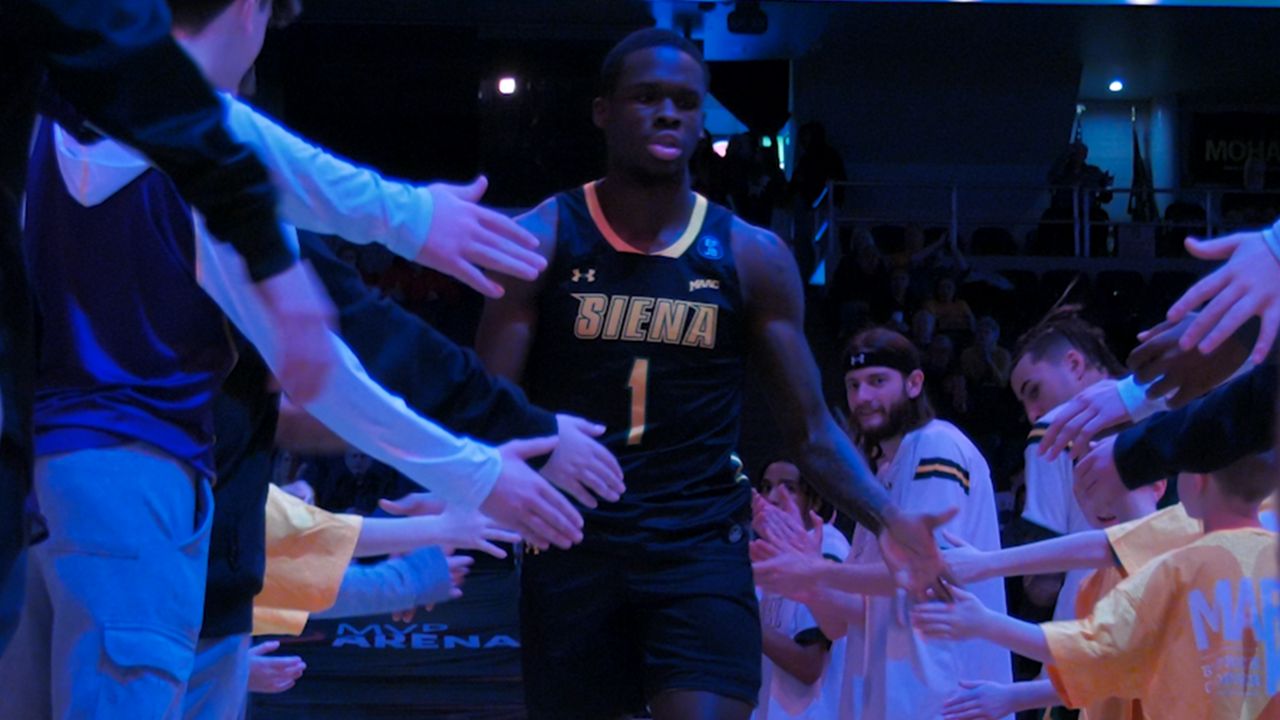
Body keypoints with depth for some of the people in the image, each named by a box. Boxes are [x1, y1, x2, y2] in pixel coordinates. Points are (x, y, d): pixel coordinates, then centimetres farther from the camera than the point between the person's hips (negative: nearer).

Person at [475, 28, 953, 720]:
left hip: (703, 553, 0)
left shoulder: (751, 257, 4)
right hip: (569, 550, 0)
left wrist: (885, 518, -12)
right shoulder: (542, 241, 0)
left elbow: (810, 428, 5)